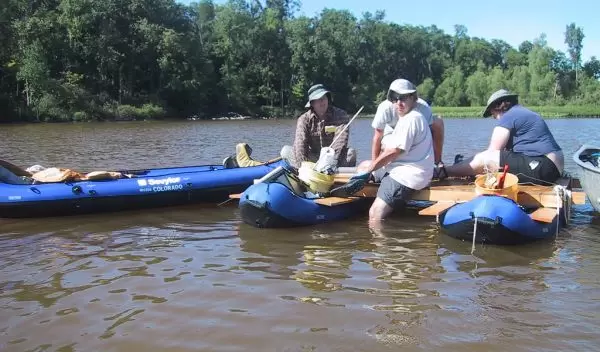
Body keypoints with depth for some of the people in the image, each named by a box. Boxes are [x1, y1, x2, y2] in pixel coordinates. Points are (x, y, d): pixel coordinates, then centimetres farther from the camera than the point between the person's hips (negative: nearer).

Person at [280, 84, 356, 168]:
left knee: (351, 153, -31)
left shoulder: (340, 115, -8)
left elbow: (340, 142, -22)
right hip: (313, 159, 2)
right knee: (286, 150, -17)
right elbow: (300, 144, -17)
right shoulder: (304, 119, -4)